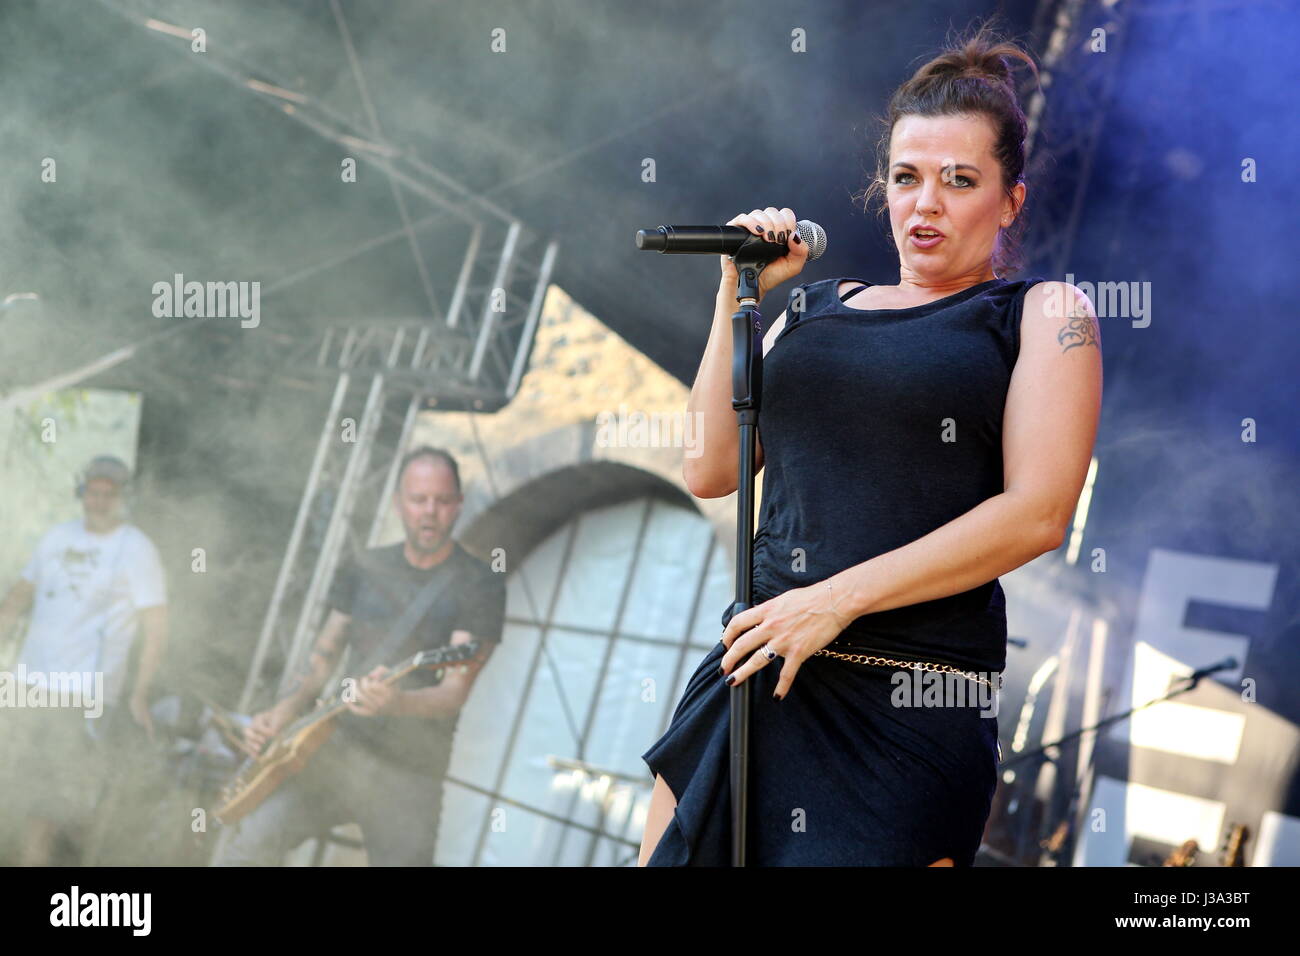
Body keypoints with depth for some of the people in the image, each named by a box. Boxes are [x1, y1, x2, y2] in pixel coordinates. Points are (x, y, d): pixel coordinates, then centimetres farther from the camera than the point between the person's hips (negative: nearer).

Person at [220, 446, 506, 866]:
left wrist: (395, 702, -37)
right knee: (257, 835, -19)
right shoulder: (366, 569, 9)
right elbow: (323, 656, 15)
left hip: (412, 774, -3)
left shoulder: (480, 584, -7)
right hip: (338, 747, 3)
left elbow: (454, 694, -16)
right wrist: (282, 713, -2)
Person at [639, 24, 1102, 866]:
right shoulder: (820, 305, 17)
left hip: (914, 699, -4)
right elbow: (710, 472, 12)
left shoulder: (1043, 313, 4)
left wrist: (840, 598, -13)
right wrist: (738, 296, 8)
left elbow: (1037, 513, -10)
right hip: (756, 663, 5)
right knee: (672, 853, 5)